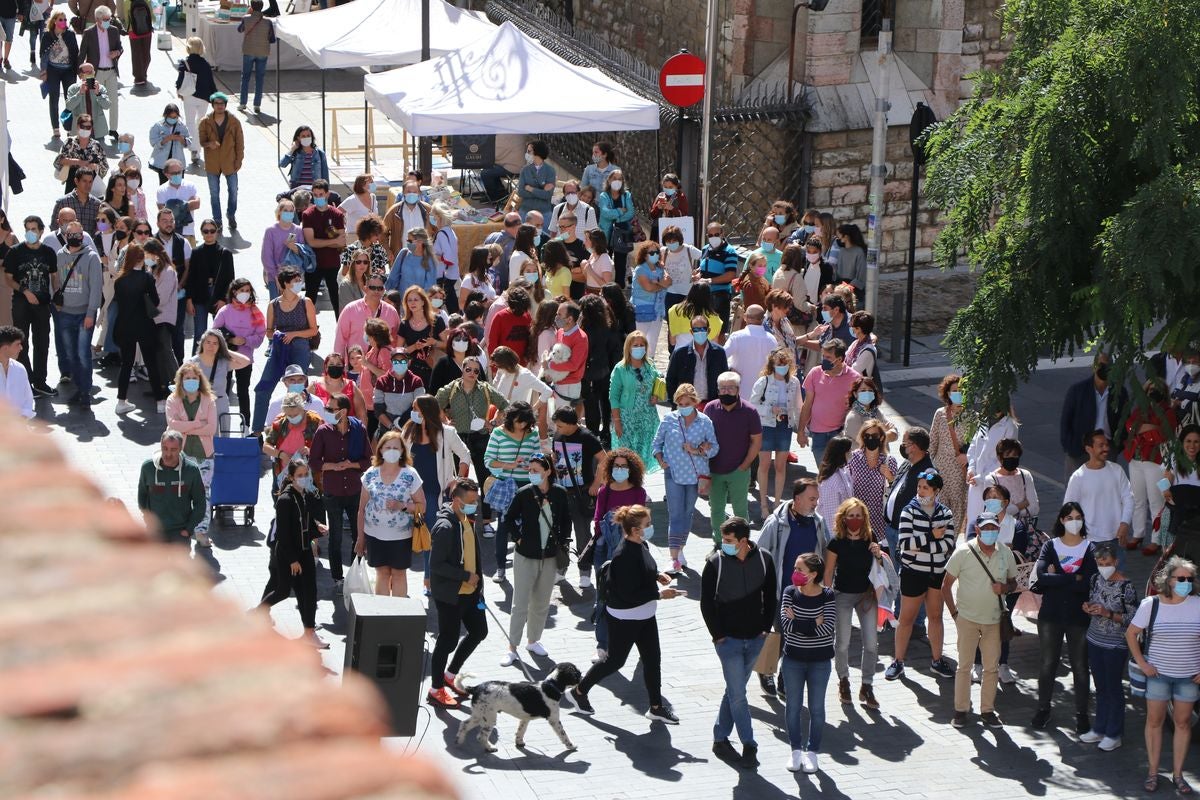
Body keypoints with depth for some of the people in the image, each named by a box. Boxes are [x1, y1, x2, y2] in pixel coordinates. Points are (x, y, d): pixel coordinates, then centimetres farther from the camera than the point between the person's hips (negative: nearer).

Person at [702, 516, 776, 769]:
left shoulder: (764, 560, -3)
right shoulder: (715, 563, -11)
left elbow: (770, 596, 9)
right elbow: (706, 603, -4)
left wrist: (766, 627, 3)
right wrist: (717, 635, -8)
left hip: (755, 639, 3)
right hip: (728, 639, -3)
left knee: (734, 690, 13)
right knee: (738, 695, -5)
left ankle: (720, 739, 25)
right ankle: (749, 746, 1)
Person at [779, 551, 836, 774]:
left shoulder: (827, 597, -10)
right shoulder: (790, 593, -5)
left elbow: (828, 628, -22)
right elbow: (785, 625, -16)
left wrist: (797, 623, -19)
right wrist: (814, 624, -21)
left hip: (819, 660, -2)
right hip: (793, 658, 2)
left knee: (816, 707, 7)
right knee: (793, 705, 9)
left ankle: (812, 751, 20)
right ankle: (796, 749, 22)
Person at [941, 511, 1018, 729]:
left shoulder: (1005, 553, -1)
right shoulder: (964, 553, -9)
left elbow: (1013, 581, 12)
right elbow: (946, 585, -3)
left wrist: (1005, 588, -11)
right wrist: (954, 613, -7)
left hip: (994, 619, 3)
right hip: (968, 619, -3)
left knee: (992, 668, 7)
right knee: (964, 666, 4)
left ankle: (987, 710, 19)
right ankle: (960, 710, 14)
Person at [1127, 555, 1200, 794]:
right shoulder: (1151, 604, -8)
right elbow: (1131, 633, 1)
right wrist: (1142, 663, -4)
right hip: (1158, 674, -1)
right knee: (1154, 721, 6)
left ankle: (1177, 774, 19)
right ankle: (1153, 772, 17)